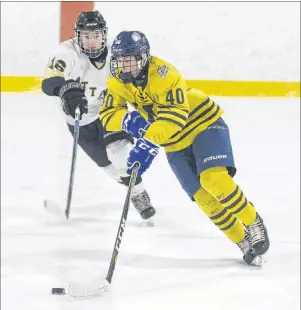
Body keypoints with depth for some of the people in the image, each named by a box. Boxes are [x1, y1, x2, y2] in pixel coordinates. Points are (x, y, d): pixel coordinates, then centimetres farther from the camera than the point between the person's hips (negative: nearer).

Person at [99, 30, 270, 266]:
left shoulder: (163, 73, -27)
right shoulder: (117, 82, -7)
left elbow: (174, 115, -37)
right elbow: (108, 115, -6)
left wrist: (149, 143, -47)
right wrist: (128, 120, -28)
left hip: (204, 124, -6)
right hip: (175, 145, 6)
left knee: (213, 179, -27)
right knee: (204, 198, -7)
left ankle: (254, 224, -7)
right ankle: (245, 243, 6)